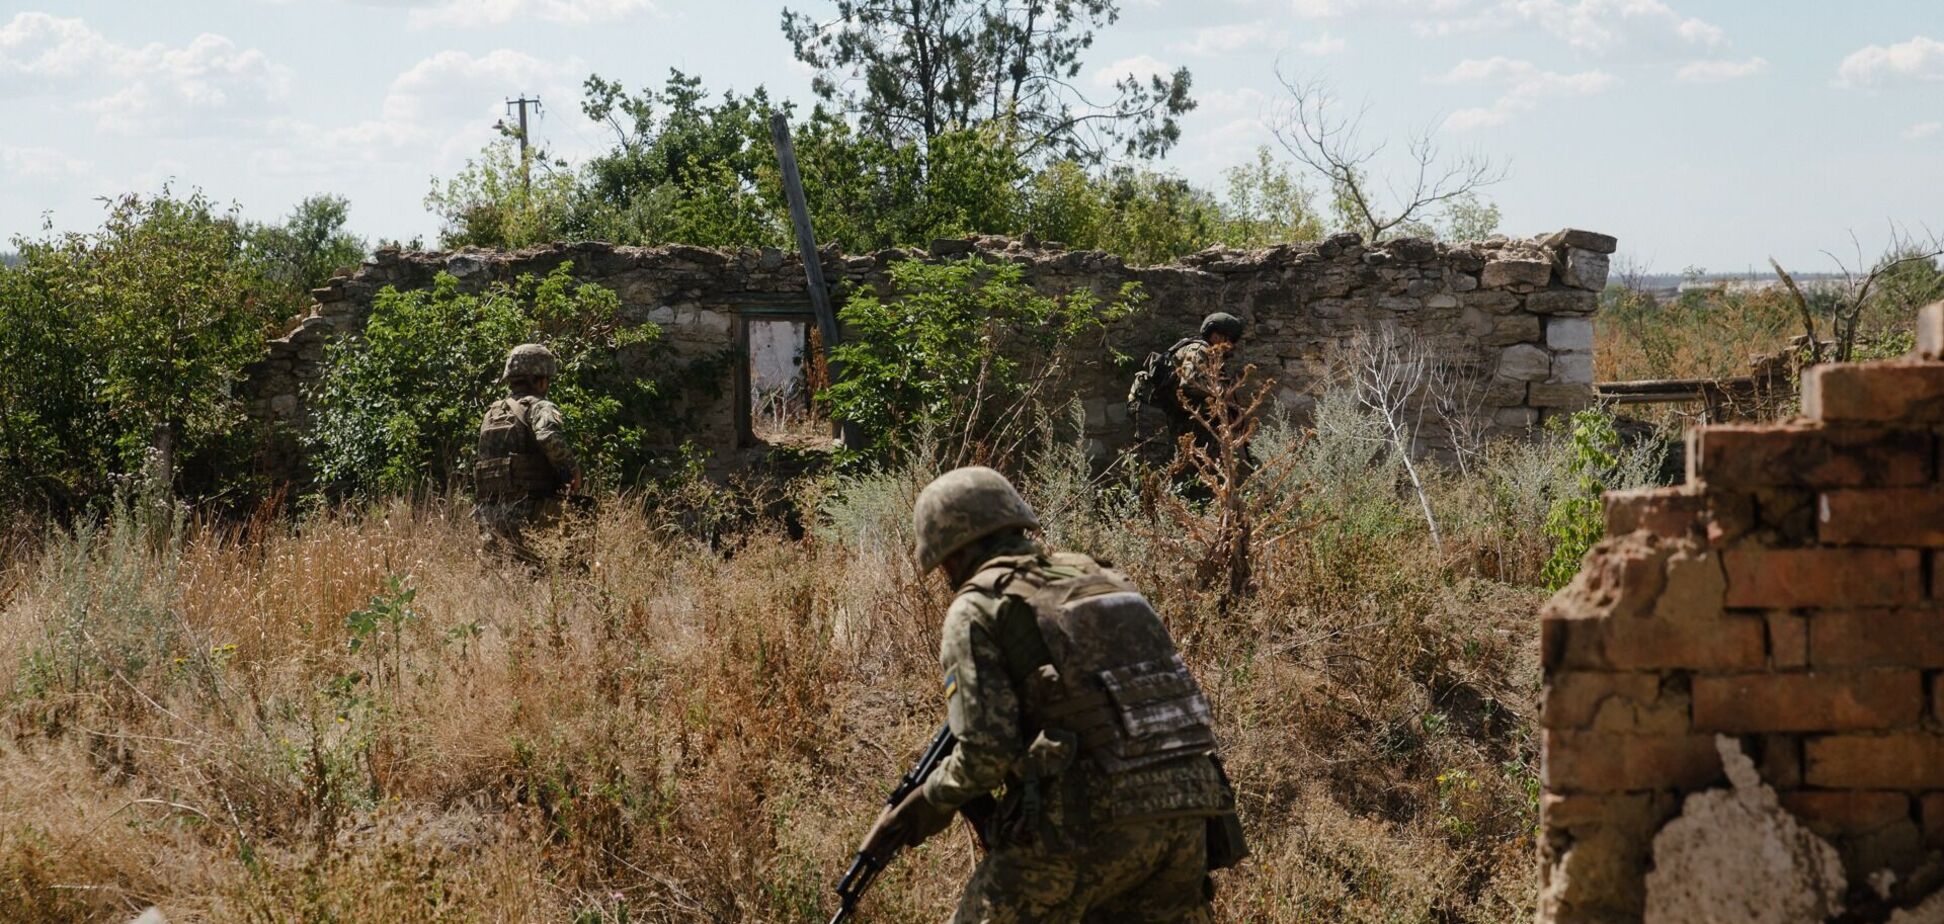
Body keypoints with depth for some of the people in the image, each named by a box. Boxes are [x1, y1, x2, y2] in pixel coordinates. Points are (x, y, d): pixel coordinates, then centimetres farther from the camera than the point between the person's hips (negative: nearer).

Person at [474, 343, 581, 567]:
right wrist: (572, 469, -12)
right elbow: (550, 438, -26)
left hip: (490, 516, 7)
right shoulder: (538, 407, -5)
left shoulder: (492, 414, 19)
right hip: (530, 514, -7)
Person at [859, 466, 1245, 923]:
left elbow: (986, 750, -9)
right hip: (1184, 812, 6)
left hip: (1091, 817, -6)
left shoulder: (977, 610, 1)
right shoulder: (1100, 578, 22)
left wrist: (934, 800, 9)